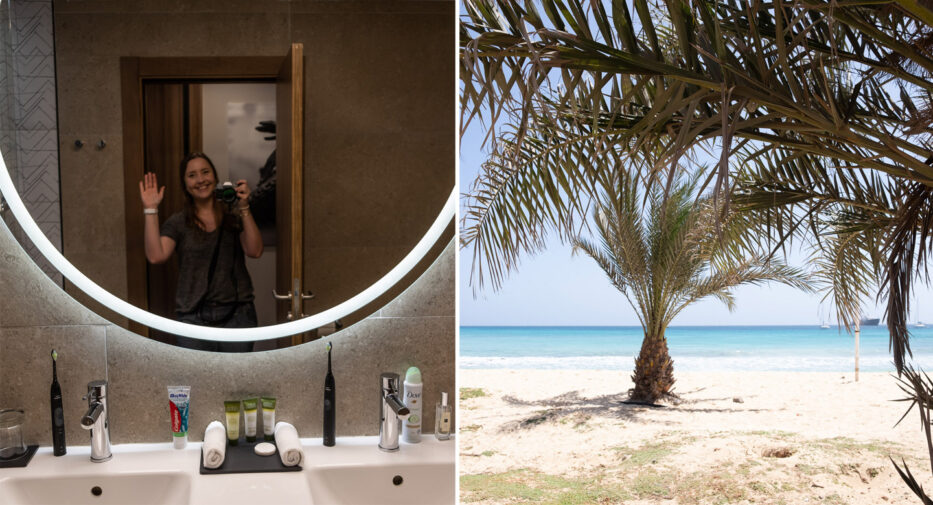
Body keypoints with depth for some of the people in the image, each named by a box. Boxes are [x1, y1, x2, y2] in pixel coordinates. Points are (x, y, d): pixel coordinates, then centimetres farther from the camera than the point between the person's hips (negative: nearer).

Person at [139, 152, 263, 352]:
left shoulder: (234, 215, 5)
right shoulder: (177, 223, 6)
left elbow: (255, 251, -8)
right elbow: (156, 256, -10)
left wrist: (244, 209, -15)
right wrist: (151, 210, -9)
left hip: (237, 314, 0)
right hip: (194, 318, 0)